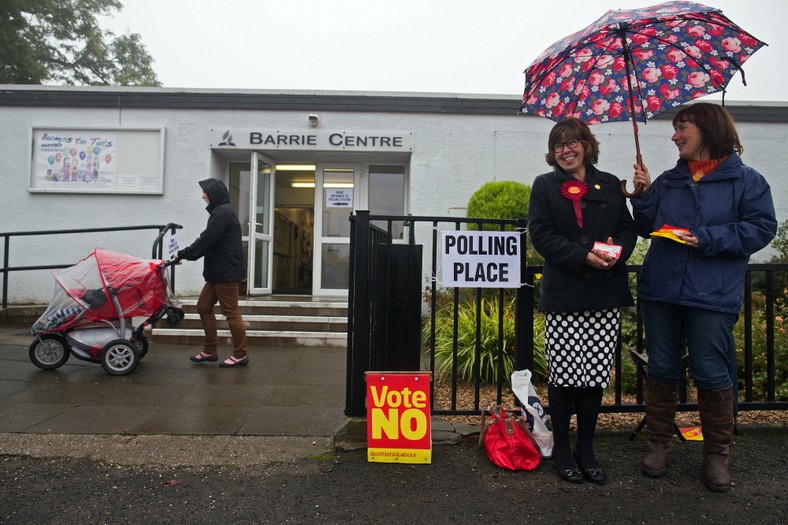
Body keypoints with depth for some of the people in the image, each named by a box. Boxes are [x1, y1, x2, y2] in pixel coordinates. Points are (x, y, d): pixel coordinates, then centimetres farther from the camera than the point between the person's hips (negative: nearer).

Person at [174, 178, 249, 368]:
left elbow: (206, 241, -18)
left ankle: (240, 354, 7)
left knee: (231, 311, -3)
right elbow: (207, 239, 18)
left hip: (226, 272, -10)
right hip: (218, 272, 10)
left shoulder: (222, 213, -15)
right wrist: (185, 253, 12)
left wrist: (183, 254, -8)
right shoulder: (222, 211, 17)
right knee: (204, 306, 13)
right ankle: (209, 351, 21)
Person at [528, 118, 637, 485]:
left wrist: (618, 251, -9)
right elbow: (541, 235, -6)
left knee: (596, 376, 7)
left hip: (606, 296, 3)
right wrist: (584, 256, -17)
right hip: (563, 295, -3)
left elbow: (628, 229, 13)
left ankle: (585, 450, 24)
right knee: (563, 376, 1)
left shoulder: (609, 185, 14)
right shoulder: (544, 186, 5)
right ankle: (561, 450, 19)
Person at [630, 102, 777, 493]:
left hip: (712, 295, -4)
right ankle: (659, 443, 25)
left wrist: (708, 239, -14)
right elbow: (647, 229, 12)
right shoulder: (667, 181, 13)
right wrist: (644, 194, -2)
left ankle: (716, 453, 22)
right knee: (660, 369, 10)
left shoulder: (746, 180, 1)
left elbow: (761, 228, -6)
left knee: (711, 373, 2)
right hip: (660, 289, 4)